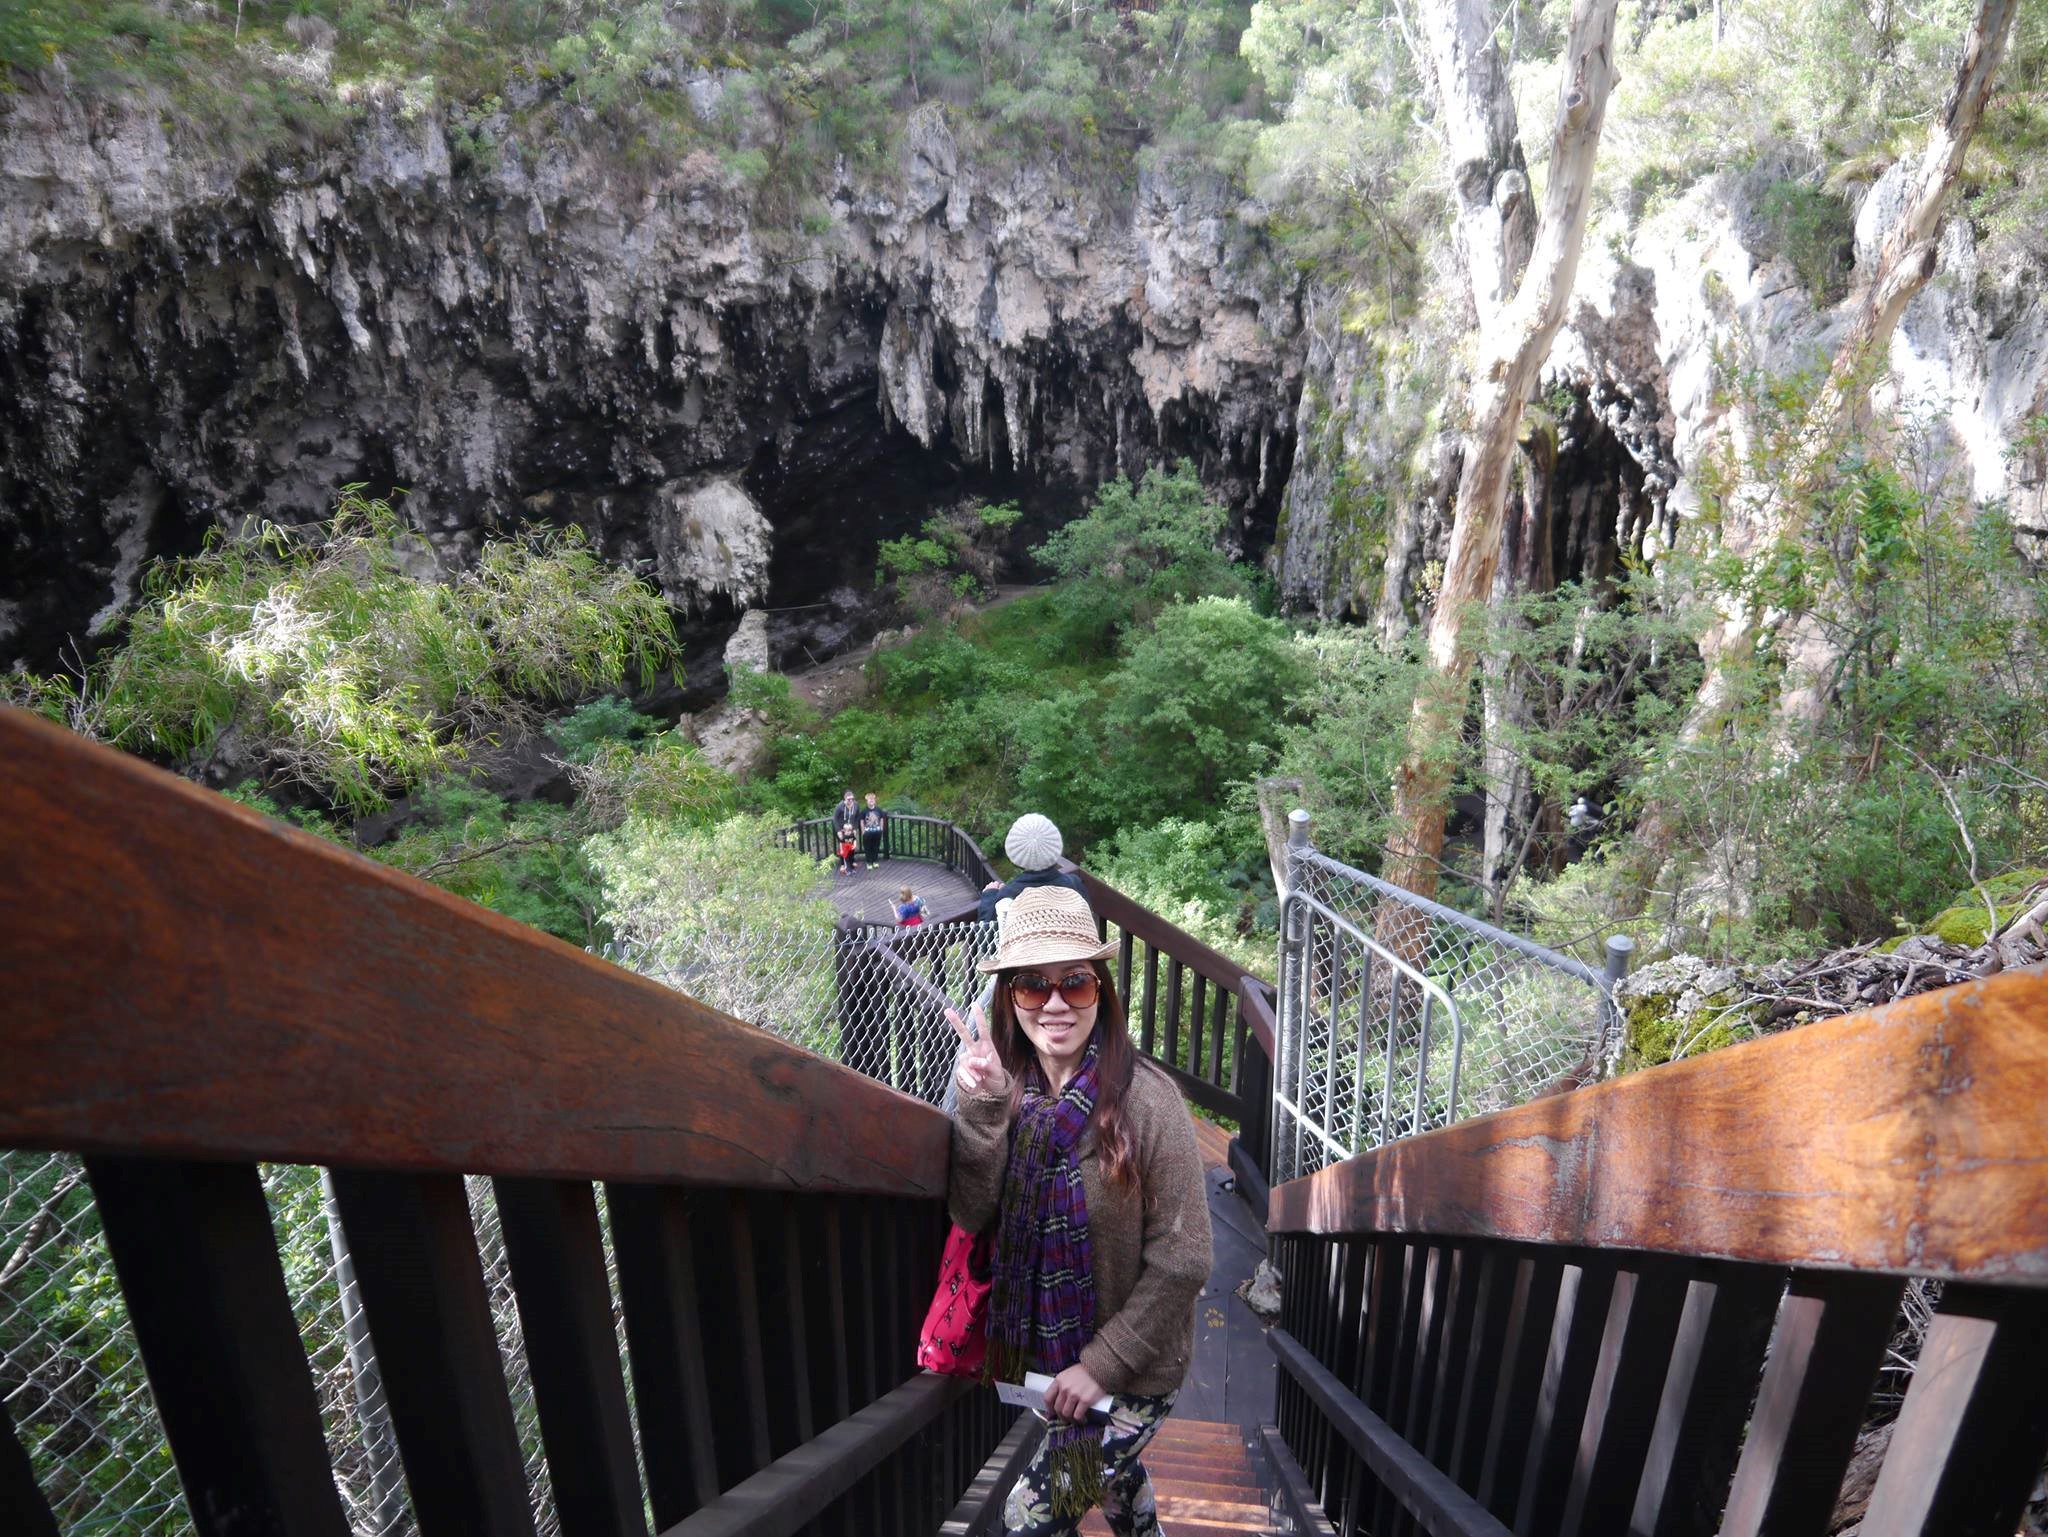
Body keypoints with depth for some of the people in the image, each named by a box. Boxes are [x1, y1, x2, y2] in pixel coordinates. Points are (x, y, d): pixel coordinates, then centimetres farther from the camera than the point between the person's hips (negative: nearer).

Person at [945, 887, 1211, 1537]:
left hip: (1135, 1372, -5)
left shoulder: (1146, 1099, -27)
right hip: (1049, 1354, 5)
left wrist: (1102, 1364, -19)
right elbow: (972, 1215, -17)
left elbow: (1181, 1261, -22)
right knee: (1112, 1475, 30)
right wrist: (981, 1105, -30)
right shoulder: (1008, 1088, -12)